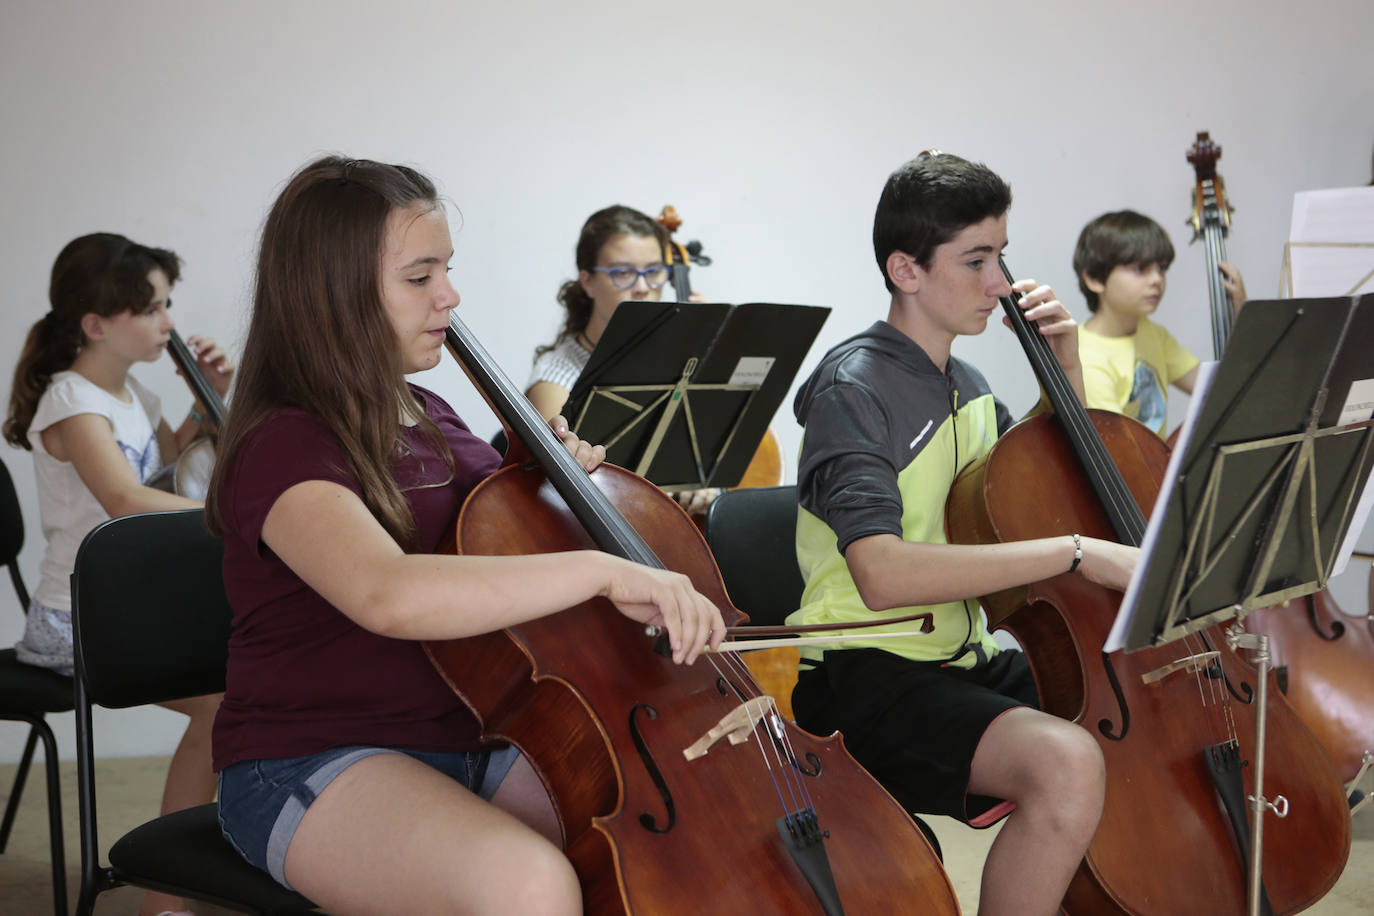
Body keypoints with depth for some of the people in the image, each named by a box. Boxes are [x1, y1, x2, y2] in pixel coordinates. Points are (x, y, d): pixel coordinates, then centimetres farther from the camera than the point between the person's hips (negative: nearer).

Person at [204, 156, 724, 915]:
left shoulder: (427, 420, 13)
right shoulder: (283, 450, -16)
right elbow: (389, 596, -36)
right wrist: (602, 569, -39)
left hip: (468, 734, 8)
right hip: (312, 767, -8)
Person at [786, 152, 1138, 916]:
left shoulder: (966, 385, 13)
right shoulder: (855, 388, -13)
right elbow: (882, 573, -29)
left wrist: (1067, 367, 12)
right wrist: (1076, 551, -29)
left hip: (966, 663, 9)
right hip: (871, 679, -9)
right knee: (1067, 762, -31)